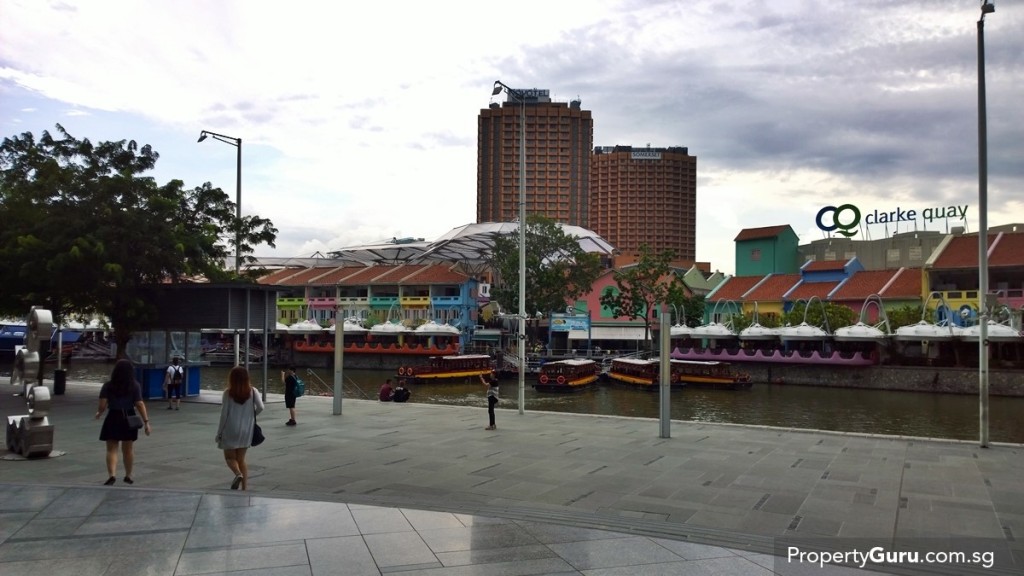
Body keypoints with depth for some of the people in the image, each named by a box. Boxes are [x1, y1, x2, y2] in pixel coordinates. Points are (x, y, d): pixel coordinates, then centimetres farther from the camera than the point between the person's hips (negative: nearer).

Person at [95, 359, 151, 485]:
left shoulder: (108, 386, -6)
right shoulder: (135, 386, -6)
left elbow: (102, 405, -10)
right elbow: (140, 405, -11)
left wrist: (99, 413, 12)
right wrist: (146, 422, -9)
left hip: (113, 419, -1)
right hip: (129, 419, 1)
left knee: (112, 449, 5)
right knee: (128, 449, 14)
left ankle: (112, 475, -13)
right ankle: (128, 476, 24)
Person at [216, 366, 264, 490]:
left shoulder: (228, 393, -9)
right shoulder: (252, 391, -3)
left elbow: (224, 414, -8)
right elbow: (260, 407, -14)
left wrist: (219, 432, 0)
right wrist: (251, 415, 6)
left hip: (231, 430, -3)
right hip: (246, 430, 3)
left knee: (230, 457, 10)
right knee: (241, 458, 14)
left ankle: (238, 474, -19)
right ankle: (245, 487, 6)